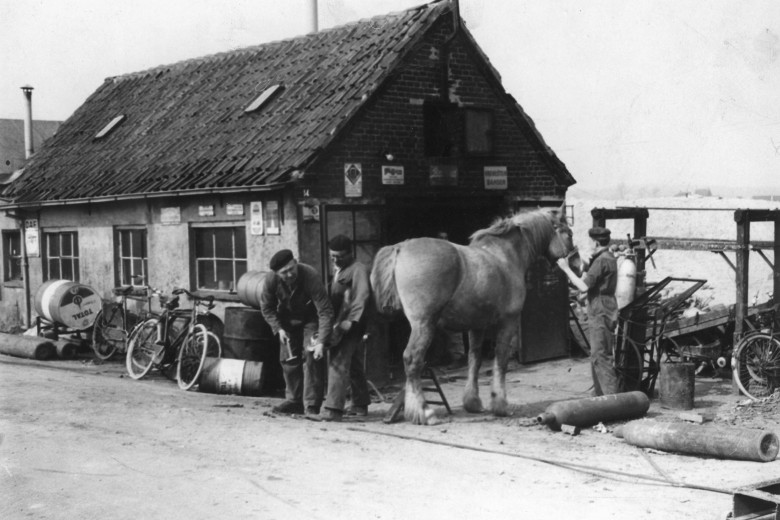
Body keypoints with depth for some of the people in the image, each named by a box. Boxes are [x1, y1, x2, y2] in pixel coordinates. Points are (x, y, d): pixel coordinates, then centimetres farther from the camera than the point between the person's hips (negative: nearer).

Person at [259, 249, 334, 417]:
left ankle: (312, 405, -12)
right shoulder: (270, 280, -25)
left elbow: (325, 311, -34)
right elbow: (267, 308, -5)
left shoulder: (310, 276, -36)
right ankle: (294, 401, 19)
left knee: (312, 357, -15)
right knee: (288, 359, 4)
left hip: (310, 318, -4)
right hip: (287, 319, 4)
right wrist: (278, 328, -17)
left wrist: (321, 342, -40)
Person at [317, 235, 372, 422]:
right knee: (353, 363, 15)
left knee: (338, 363, -16)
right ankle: (360, 404, 24)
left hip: (349, 325, -9)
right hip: (337, 323, 9)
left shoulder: (358, 269, -8)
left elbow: (361, 297, -18)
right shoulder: (338, 270, 21)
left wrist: (351, 320, -27)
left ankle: (333, 408, -20)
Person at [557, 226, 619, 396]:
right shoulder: (609, 258, 15)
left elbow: (584, 286, -21)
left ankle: (612, 397, -10)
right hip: (599, 314, 11)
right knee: (597, 356, 17)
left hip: (601, 315, -11)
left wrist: (566, 269, -14)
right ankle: (600, 394, 24)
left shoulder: (602, 261, -17)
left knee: (600, 356, -10)